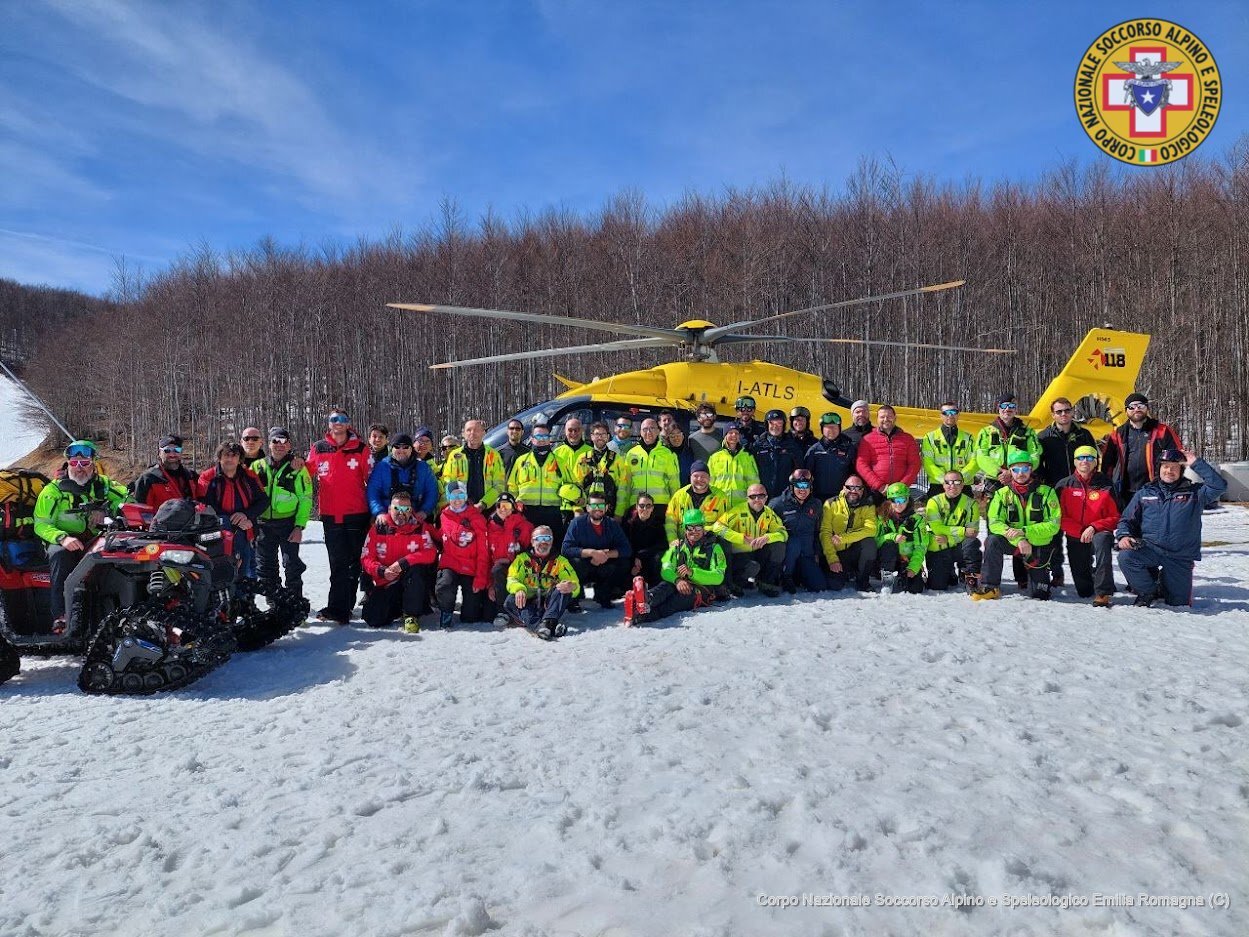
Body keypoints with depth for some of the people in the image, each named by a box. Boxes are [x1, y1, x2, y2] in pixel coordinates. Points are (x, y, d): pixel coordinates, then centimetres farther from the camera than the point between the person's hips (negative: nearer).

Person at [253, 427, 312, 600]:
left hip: (288, 523, -3)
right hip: (263, 524, 4)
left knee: (292, 565, -1)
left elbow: (305, 499, -3)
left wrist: (299, 526, -10)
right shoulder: (258, 466, 9)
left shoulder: (297, 468, 0)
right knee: (265, 566, 10)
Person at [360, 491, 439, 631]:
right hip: (385, 582, 1)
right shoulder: (377, 529, 0)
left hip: (410, 579, -1)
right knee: (374, 619, -15)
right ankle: (398, 606, 20)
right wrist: (382, 571, -19)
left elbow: (430, 553, -16)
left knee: (417, 569, -35)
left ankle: (411, 615, -19)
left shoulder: (420, 528, -3)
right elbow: (366, 558, 0)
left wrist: (403, 563, -24)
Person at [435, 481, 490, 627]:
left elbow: (483, 552, -5)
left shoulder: (476, 518, -3)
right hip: (449, 565, 1)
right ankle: (446, 615, -6)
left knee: (469, 618, 0)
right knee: (444, 588, -35)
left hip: (471, 568, -1)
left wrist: (480, 578, -10)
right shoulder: (444, 516, 4)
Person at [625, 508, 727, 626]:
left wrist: (692, 572, -18)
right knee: (666, 586, -33)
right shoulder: (678, 546, 20)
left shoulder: (713, 547, 10)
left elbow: (718, 577, -3)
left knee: (686, 594, -38)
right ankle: (646, 600, -68)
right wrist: (677, 580, -20)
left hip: (703, 589, -4)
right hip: (679, 585, 4)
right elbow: (666, 570, 4)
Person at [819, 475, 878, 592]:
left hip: (855, 551, 1)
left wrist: (842, 538, -27)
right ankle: (848, 575, 17)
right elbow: (825, 533, -9)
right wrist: (832, 559, -20)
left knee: (869, 543, -30)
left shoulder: (868, 506, -2)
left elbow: (871, 530, -20)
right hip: (836, 553, -1)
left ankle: (862, 582, -8)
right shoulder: (831, 504, -4)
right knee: (835, 585, -22)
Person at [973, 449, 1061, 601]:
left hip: (1039, 545, -1)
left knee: (1040, 595, 5)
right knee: (992, 541, -32)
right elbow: (994, 523, -12)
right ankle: (990, 587, -23)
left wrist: (1023, 532, -25)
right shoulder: (1002, 493, -2)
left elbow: (1053, 525, -13)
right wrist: (1018, 539, -27)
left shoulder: (1046, 492, -7)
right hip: (1013, 543, 1)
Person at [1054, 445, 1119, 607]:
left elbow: (1115, 517, -2)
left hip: (1098, 534, -1)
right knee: (1084, 591, -1)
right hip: (1075, 539, 1)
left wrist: (1094, 527, -17)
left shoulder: (1104, 485, 0)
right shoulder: (1064, 486, 3)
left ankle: (1103, 592, -36)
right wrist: (1081, 531, -13)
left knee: (1101, 539, -41)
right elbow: (1060, 517, -1)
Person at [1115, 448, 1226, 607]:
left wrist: (1196, 463, -10)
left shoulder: (1194, 493, 6)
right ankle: (1148, 591, -4)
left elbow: (1219, 486, -11)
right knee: (1126, 556, -32)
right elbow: (1127, 519, 11)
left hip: (1180, 556, 0)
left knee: (1179, 602, 1)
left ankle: (1164, 581, 38)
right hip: (1150, 549, 0)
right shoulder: (1145, 493, 9)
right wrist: (1123, 535, -11)